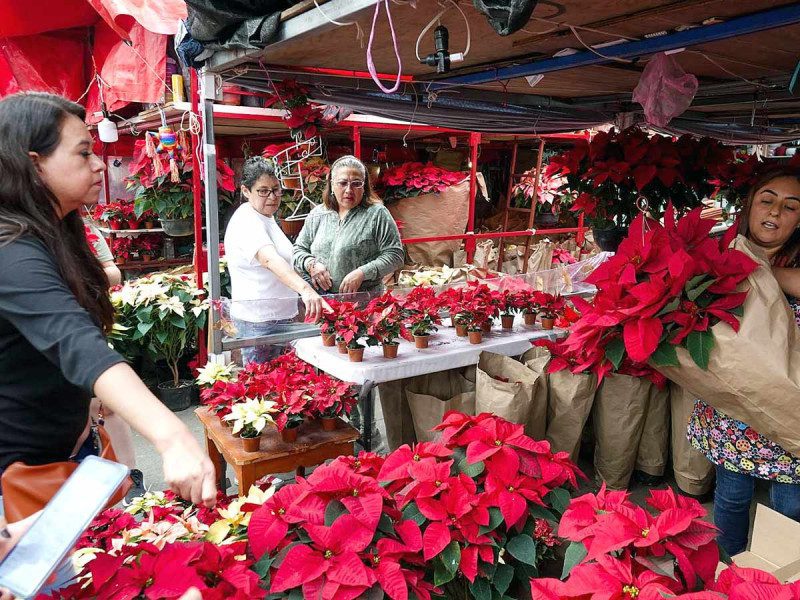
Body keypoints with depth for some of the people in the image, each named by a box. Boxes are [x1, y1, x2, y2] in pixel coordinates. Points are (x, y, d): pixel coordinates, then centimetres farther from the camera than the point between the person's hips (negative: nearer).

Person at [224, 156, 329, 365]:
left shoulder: (265, 217, 13)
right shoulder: (247, 222, -19)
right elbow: (270, 261, -37)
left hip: (277, 316, 10)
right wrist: (305, 289, -51)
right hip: (259, 321, -10)